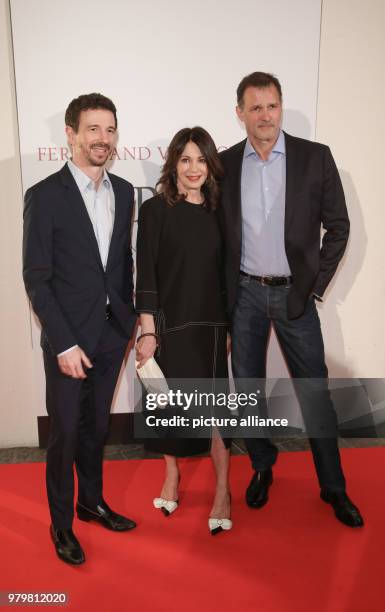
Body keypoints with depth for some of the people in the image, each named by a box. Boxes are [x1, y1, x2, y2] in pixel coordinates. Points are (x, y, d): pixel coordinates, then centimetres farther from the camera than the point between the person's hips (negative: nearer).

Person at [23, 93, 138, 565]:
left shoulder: (123, 192, 5)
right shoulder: (45, 196, -11)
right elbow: (36, 278, -12)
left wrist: (129, 318, 8)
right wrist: (64, 343, -15)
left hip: (112, 333, 5)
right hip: (69, 338, -4)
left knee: (96, 426, 19)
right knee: (65, 433, 9)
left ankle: (92, 502, 39)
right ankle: (61, 523, 30)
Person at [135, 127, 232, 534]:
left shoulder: (218, 210, 7)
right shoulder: (155, 210, -4)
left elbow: (225, 271, 10)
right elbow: (145, 276, -8)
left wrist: (232, 325, 9)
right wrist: (147, 332, -12)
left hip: (211, 324, 3)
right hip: (170, 324, -2)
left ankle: (222, 493, 18)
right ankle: (171, 476, 35)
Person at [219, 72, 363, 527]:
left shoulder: (315, 157, -3)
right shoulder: (225, 164, 2)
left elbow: (337, 226, 1)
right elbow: (219, 232, 7)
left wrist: (316, 284, -3)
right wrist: (222, 292, 3)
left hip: (294, 293, -1)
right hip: (244, 294, 2)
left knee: (314, 391, 5)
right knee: (247, 387, 11)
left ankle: (333, 486, 25)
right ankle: (262, 467, 34)